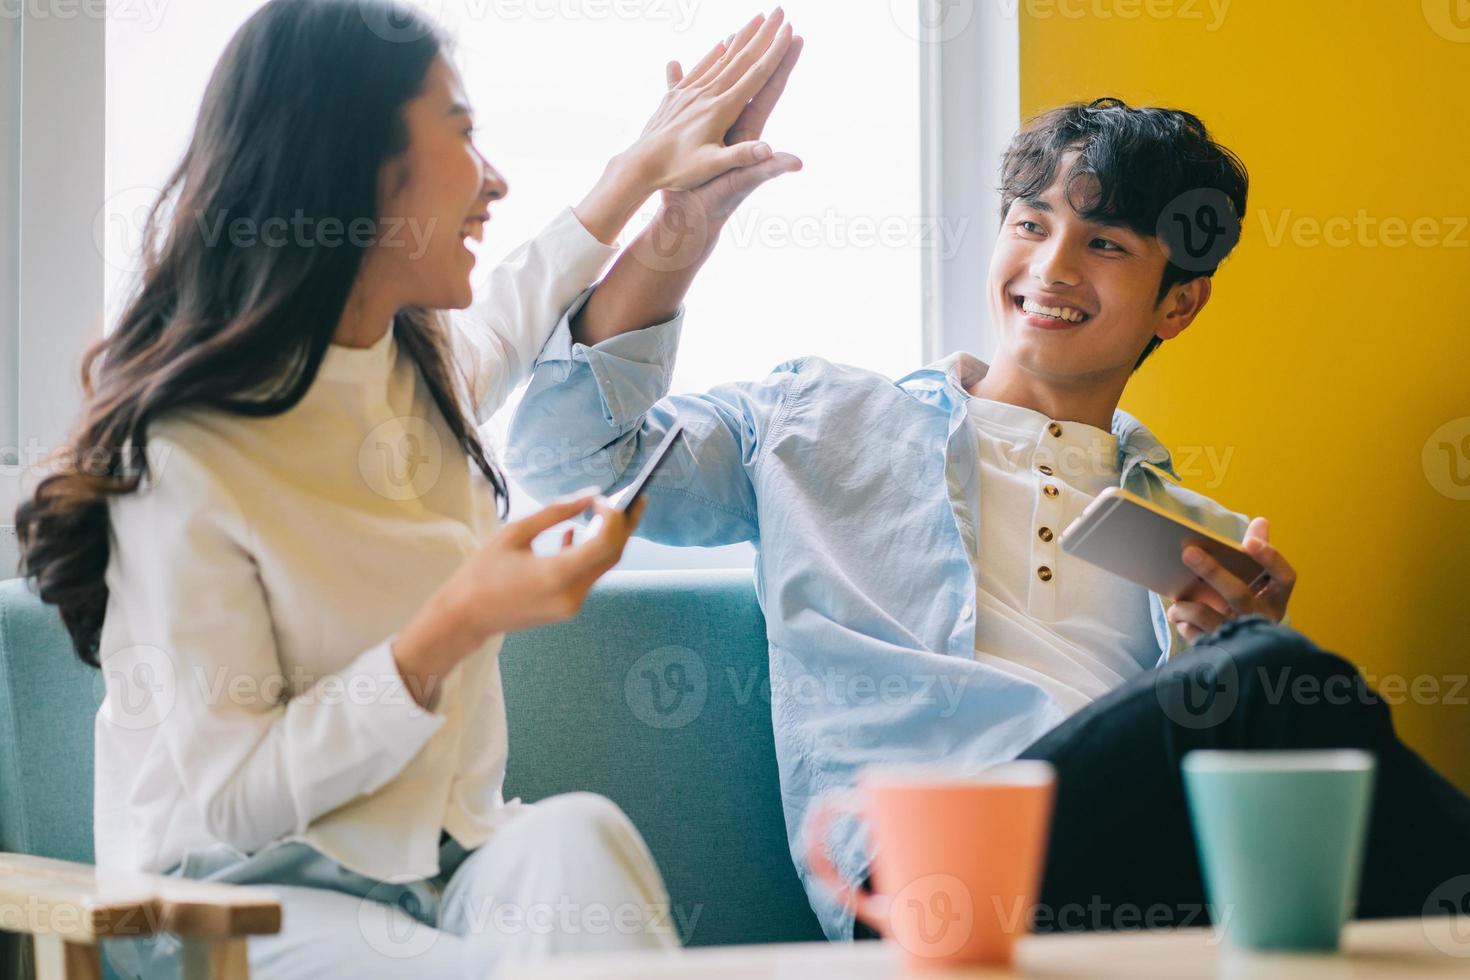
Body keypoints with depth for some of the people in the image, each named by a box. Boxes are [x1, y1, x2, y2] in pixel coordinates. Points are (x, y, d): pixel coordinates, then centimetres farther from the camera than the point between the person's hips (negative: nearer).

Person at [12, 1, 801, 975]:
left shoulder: (431, 367, 8)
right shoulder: (189, 458, -17)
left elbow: (513, 316, 37)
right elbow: (231, 799, -18)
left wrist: (642, 171, 37)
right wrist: (455, 628, -25)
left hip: (444, 870, 7)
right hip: (238, 901, -7)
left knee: (575, 832, -29)